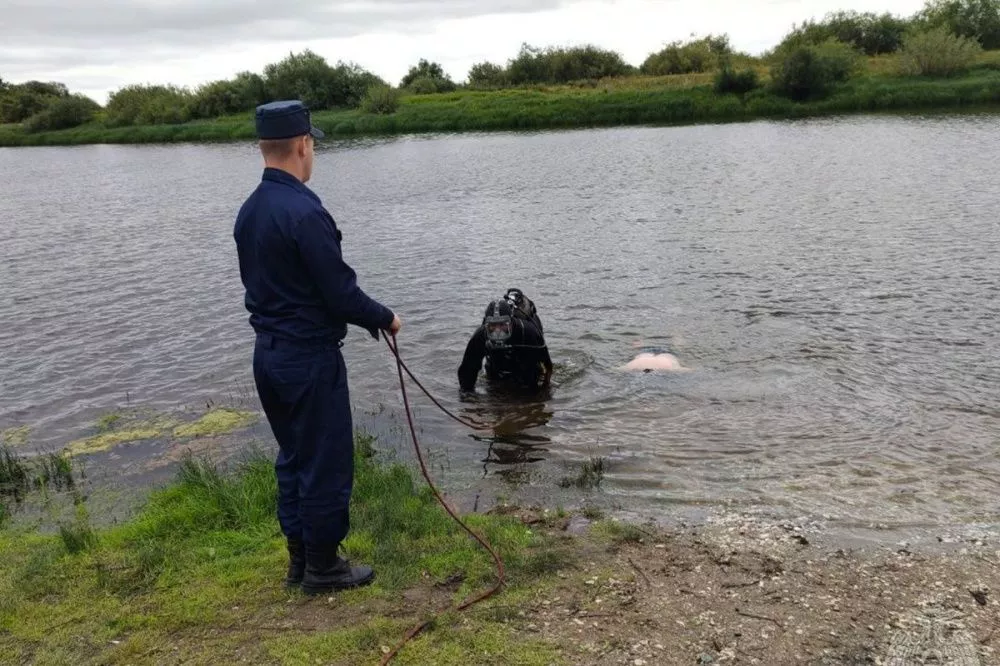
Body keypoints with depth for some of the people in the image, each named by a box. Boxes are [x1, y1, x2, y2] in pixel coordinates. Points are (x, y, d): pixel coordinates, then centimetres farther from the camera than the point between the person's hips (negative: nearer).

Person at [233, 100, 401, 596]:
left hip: (268, 352, 9)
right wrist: (385, 318, -3)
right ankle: (323, 568, 17)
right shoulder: (304, 211, -21)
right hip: (310, 356, -9)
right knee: (327, 463, 5)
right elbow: (341, 292, -21)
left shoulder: (249, 211, 6)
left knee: (293, 458, 18)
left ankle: (299, 559, 29)